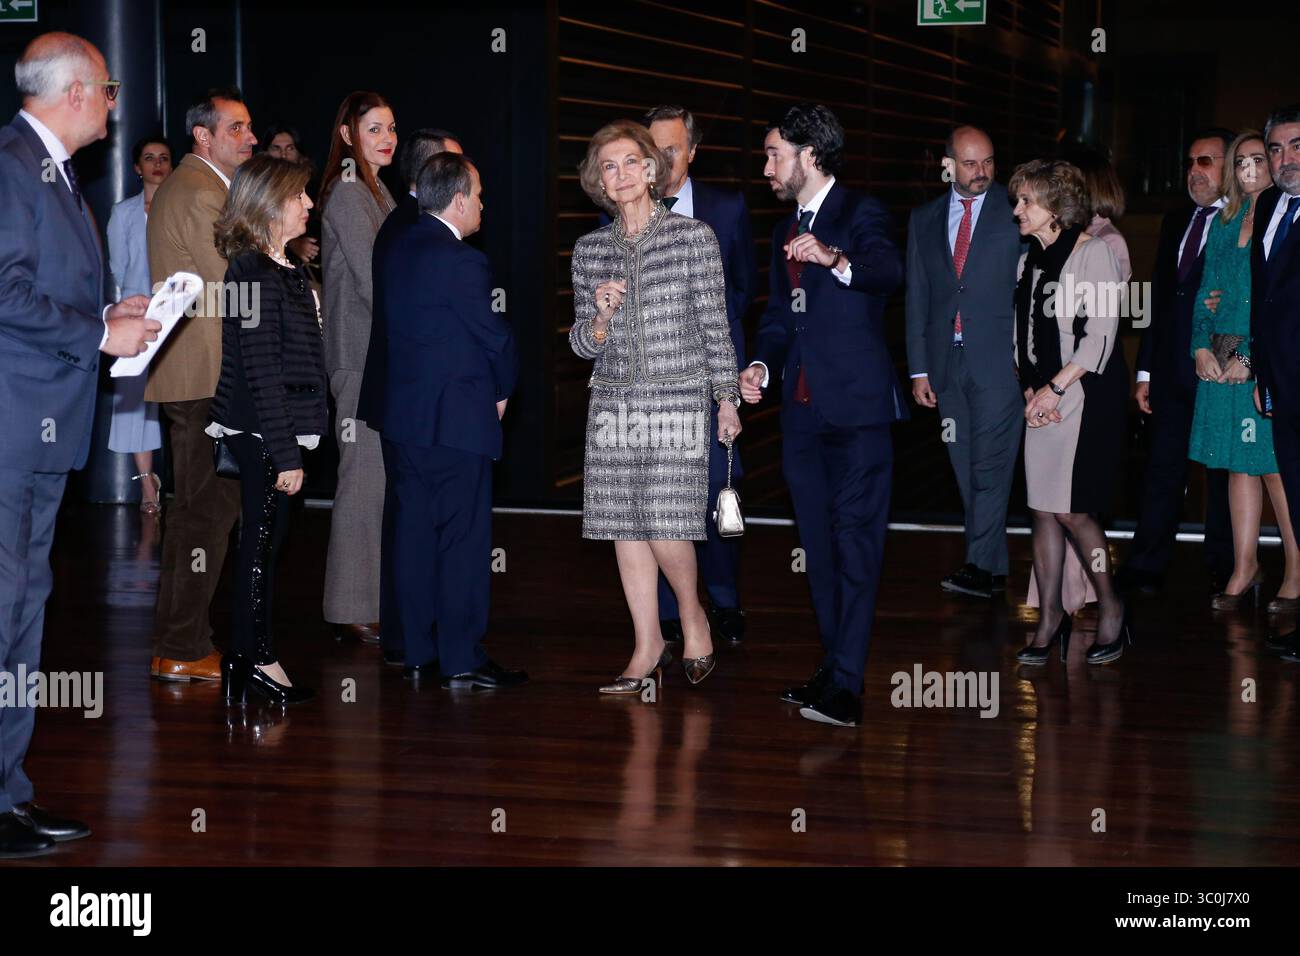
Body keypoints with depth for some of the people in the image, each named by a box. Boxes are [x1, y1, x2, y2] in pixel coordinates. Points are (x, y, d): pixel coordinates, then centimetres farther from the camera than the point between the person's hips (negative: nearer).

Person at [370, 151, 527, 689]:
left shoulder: (395, 251, 8)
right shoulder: (461, 263, -17)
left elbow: (392, 330, 12)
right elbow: (495, 336, -13)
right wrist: (502, 391, 7)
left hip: (402, 416, 8)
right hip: (457, 420, -8)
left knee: (413, 535, 11)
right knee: (464, 540, -1)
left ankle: (417, 654, 17)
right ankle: (461, 660, 3)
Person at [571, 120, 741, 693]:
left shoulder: (693, 237, 0)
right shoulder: (589, 249, 9)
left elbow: (715, 324, 2)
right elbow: (582, 345, 10)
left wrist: (726, 398, 1)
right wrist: (600, 319, -11)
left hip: (679, 397, -3)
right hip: (614, 399, 4)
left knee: (667, 526, -10)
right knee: (625, 527, 3)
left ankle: (693, 614, 17)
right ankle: (648, 646, 14)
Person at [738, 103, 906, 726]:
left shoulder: (860, 214, -5)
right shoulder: (785, 232, 19)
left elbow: (889, 271, -25)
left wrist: (835, 259, -45)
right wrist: (761, 365, 3)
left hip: (856, 406, -8)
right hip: (803, 411, 8)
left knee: (855, 542, -10)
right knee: (820, 545, 13)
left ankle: (845, 689, -13)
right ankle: (835, 667, 22)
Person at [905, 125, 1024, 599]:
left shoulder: (1015, 211, 1)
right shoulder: (924, 220, 13)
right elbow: (916, 298, 14)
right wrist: (918, 369, 9)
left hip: (1000, 360, -4)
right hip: (948, 362, 4)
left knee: (990, 466, -10)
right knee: (967, 470, 6)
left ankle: (980, 567, -10)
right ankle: (993, 570, 13)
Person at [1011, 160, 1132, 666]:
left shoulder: (1093, 253, -7)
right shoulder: (1028, 261, 13)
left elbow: (1100, 335, -12)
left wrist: (1054, 388, -13)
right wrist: (1030, 390, 0)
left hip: (1086, 395, -6)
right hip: (1042, 397, 7)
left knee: (1071, 510, -9)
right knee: (1042, 510, 3)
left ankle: (1110, 607, 9)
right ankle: (1050, 617, 11)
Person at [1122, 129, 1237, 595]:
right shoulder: (1176, 223, 15)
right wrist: (1146, 370, 13)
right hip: (1172, 375, 6)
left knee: (1223, 474, 5)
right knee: (1162, 469, 6)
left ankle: (1223, 569, 15)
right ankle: (1145, 568, 8)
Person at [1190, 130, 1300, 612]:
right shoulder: (1225, 222, 15)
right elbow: (1207, 289, 15)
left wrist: (1251, 357, -15)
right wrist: (1202, 346, 0)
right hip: (1223, 363, 6)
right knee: (1239, 464, 8)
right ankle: (1244, 571, 14)